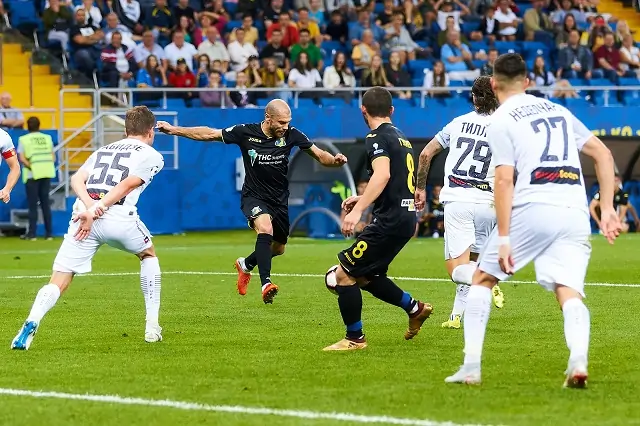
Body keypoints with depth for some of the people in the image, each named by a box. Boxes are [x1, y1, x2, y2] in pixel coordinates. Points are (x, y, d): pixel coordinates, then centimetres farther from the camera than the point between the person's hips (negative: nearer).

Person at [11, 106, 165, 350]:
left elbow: (77, 179, 10)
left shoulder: (103, 150, 30)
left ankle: (31, 324, -29)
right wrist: (97, 209, -12)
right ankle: (152, 326, 25)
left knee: (58, 283, 0)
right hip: (119, 217, -2)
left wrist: (90, 207, -7)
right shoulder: (151, 156, 15)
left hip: (84, 214, 3)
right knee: (148, 255, 29)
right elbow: (128, 184, -4)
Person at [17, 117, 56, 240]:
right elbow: (53, 156, 5)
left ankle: (32, 234, -3)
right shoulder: (47, 138, 10)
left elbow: (21, 158, -11)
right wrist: (47, 166, 2)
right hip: (47, 174, 3)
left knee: (32, 204, 1)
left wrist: (32, 167, -8)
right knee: (46, 203, 10)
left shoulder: (24, 139, -1)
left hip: (32, 175, -3)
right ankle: (49, 233, 8)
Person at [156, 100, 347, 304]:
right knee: (265, 228, -33)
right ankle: (266, 284, -39)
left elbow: (319, 155, -5)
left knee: (278, 248, 16)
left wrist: (335, 160, -27)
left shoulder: (291, 135, -12)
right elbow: (209, 134, -8)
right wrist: (174, 130, -11)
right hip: (254, 197, -4)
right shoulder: (246, 133, -16)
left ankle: (245, 264, 48)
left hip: (279, 200, 4)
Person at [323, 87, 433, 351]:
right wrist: (363, 199, 35)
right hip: (405, 218, 9)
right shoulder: (400, 137, 19)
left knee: (344, 274, -5)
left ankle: (354, 338, 0)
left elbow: (383, 175, -27)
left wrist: (358, 209, -34)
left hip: (390, 221, -9)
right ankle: (415, 309, 24)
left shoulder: (377, 138, -10)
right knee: (365, 276, 21)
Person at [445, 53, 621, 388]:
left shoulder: (500, 121, 4)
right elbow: (603, 154, 19)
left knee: (483, 279, 13)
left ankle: (471, 367, 8)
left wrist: (503, 238, -9)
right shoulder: (557, 110, 21)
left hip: (533, 208, -4)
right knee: (569, 292, -2)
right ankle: (578, 361, -30)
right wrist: (607, 209, 17)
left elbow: (504, 180, -7)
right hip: (575, 212, 4)